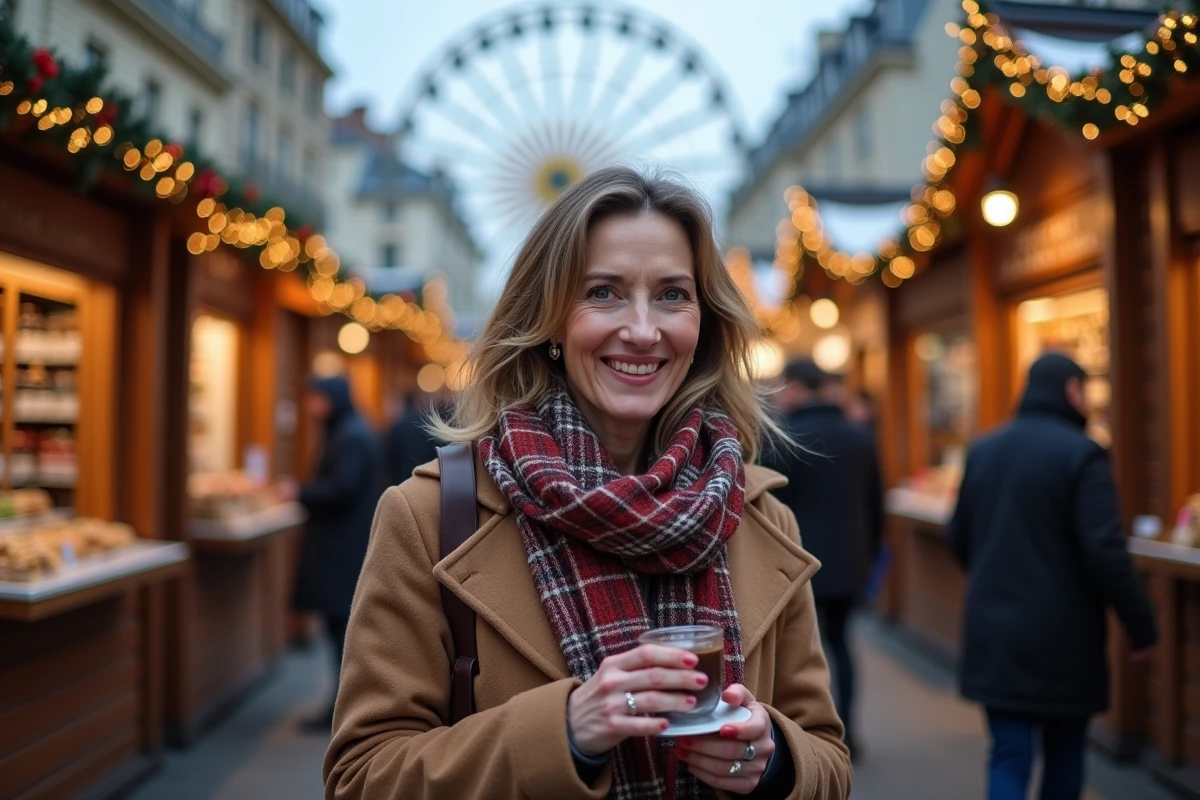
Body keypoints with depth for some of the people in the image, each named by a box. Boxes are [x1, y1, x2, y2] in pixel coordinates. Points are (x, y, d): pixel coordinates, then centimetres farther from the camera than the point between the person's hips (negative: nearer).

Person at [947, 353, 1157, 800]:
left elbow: (959, 540, 13)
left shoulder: (983, 451, 6)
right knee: (1064, 755, 16)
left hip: (993, 633, 4)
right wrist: (1141, 625, -8)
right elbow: (1106, 553, -18)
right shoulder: (1081, 454, -12)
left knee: (1009, 757, 6)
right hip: (1062, 636, -4)